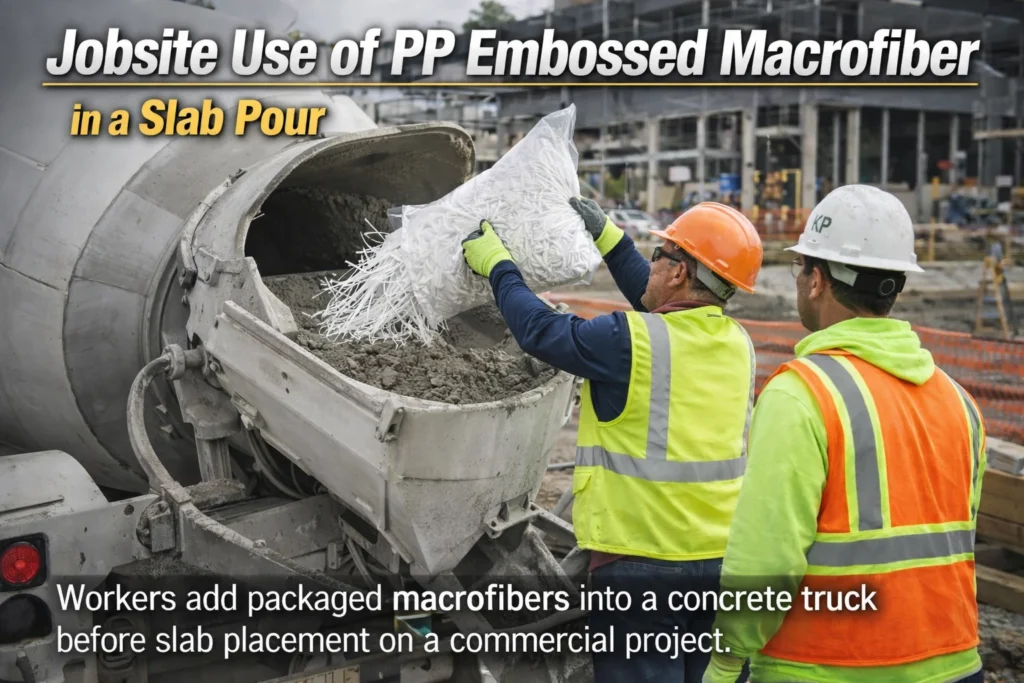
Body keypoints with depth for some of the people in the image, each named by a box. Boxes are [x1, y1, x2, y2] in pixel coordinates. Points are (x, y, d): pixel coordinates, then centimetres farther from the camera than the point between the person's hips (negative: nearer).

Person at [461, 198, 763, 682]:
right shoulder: (737, 343, 4)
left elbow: (539, 330, -5)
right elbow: (659, 308, 20)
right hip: (723, 558, 6)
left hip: (641, 561, -6)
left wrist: (495, 263, 11)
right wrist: (607, 237, 26)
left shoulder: (631, 341, -17)